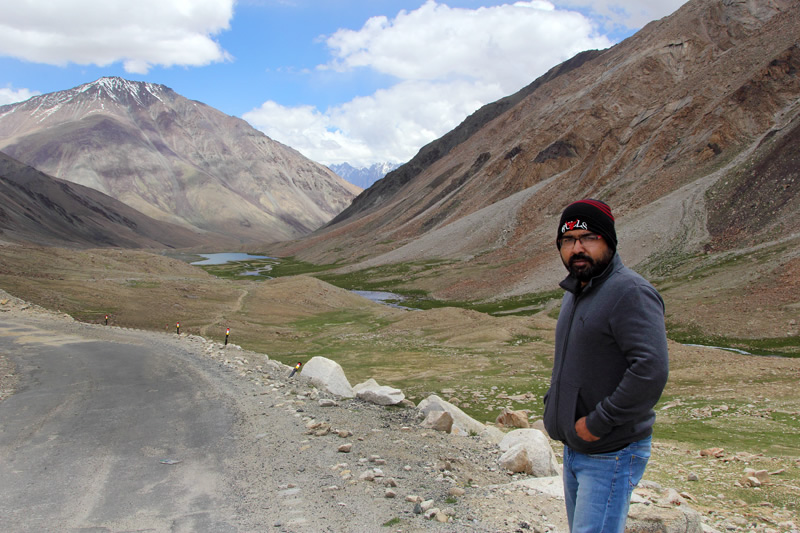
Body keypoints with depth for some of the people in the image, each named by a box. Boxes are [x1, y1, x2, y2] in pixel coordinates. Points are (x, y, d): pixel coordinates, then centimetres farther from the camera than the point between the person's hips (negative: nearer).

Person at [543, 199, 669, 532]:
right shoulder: (574, 292, 12)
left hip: (612, 454, -9)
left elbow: (651, 371, -29)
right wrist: (552, 404, 10)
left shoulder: (631, 293, -19)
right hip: (574, 449, 9)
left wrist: (598, 422, -23)